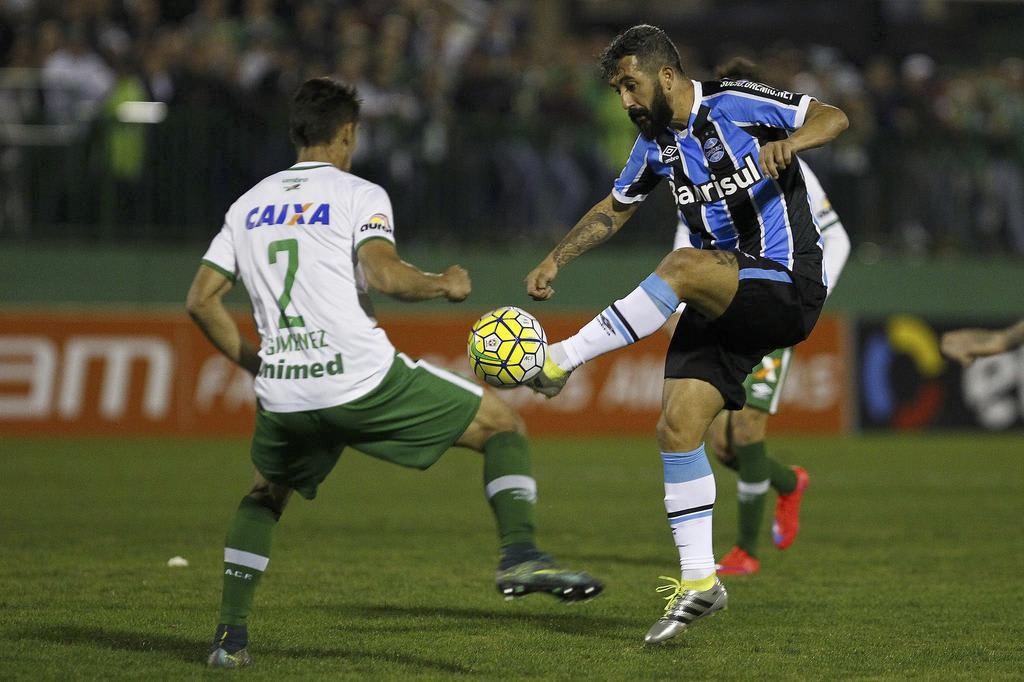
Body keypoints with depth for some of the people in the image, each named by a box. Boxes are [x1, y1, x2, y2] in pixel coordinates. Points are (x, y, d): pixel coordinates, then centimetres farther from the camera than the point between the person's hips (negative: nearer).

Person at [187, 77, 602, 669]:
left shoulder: (248, 205, 17)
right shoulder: (358, 195, 2)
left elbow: (202, 299, 14)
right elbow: (385, 274, -15)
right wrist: (444, 285, 3)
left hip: (285, 395, 5)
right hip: (364, 379, -5)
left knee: (265, 497, 31)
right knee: (503, 424, 8)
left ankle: (230, 636, 20)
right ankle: (521, 556, -10)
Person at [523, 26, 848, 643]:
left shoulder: (735, 105, -9)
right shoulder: (657, 141, 12)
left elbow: (833, 119, -11)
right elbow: (614, 210, 26)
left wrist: (788, 144, -31)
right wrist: (555, 261, 16)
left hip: (789, 289, -7)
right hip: (725, 306, 7)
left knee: (681, 268, -33)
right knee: (678, 426, -6)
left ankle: (559, 362, -23)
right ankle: (698, 582, 1)